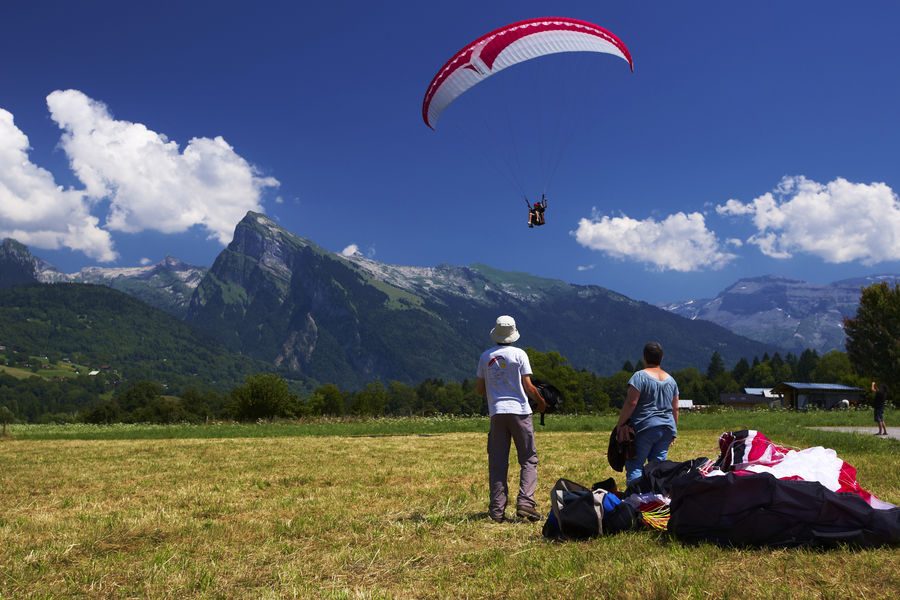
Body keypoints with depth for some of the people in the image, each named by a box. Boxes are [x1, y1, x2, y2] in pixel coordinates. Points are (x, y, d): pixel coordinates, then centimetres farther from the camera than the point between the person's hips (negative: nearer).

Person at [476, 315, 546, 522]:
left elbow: (479, 388, 10)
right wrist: (541, 402, 11)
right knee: (529, 459, 5)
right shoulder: (519, 354, -4)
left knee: (497, 463, 6)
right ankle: (525, 503, -8)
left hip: (496, 413, 3)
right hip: (519, 411, -3)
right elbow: (528, 387, -5)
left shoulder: (485, 356, 6)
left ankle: (497, 510, 4)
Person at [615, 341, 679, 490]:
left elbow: (631, 403, -14)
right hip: (667, 428, 6)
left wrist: (621, 424, -7)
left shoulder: (640, 376, -8)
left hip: (645, 428, -6)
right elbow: (675, 408, 15)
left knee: (634, 466, -3)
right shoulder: (671, 380, 13)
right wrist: (674, 430, 23)